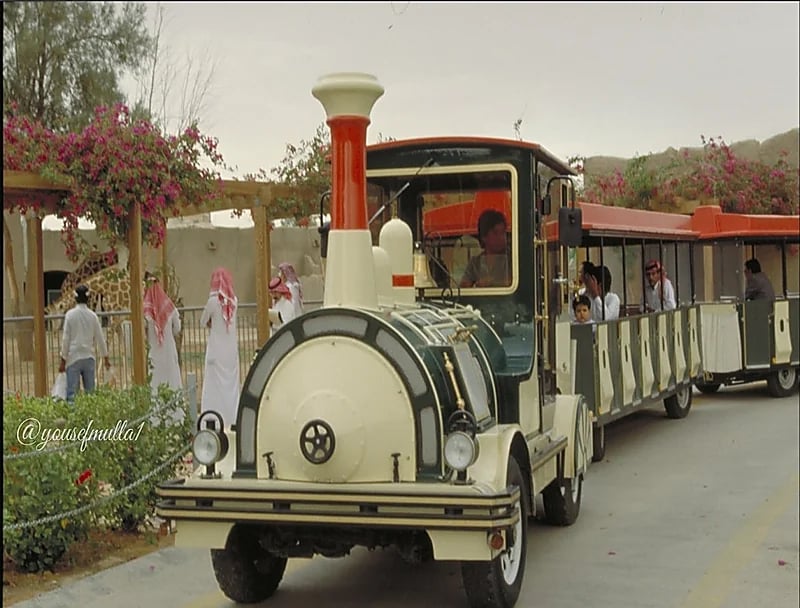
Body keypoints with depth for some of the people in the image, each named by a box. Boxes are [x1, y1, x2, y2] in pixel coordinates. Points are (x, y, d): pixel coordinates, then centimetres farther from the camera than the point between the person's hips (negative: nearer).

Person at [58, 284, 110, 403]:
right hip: (89, 357, 2)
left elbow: (65, 339, -5)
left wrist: (63, 360, 1)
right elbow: (100, 338, 7)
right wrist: (105, 357, 17)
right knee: (90, 391, 7)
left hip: (73, 357, -2)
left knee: (72, 392, -3)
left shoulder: (70, 314, -6)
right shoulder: (92, 315, 1)